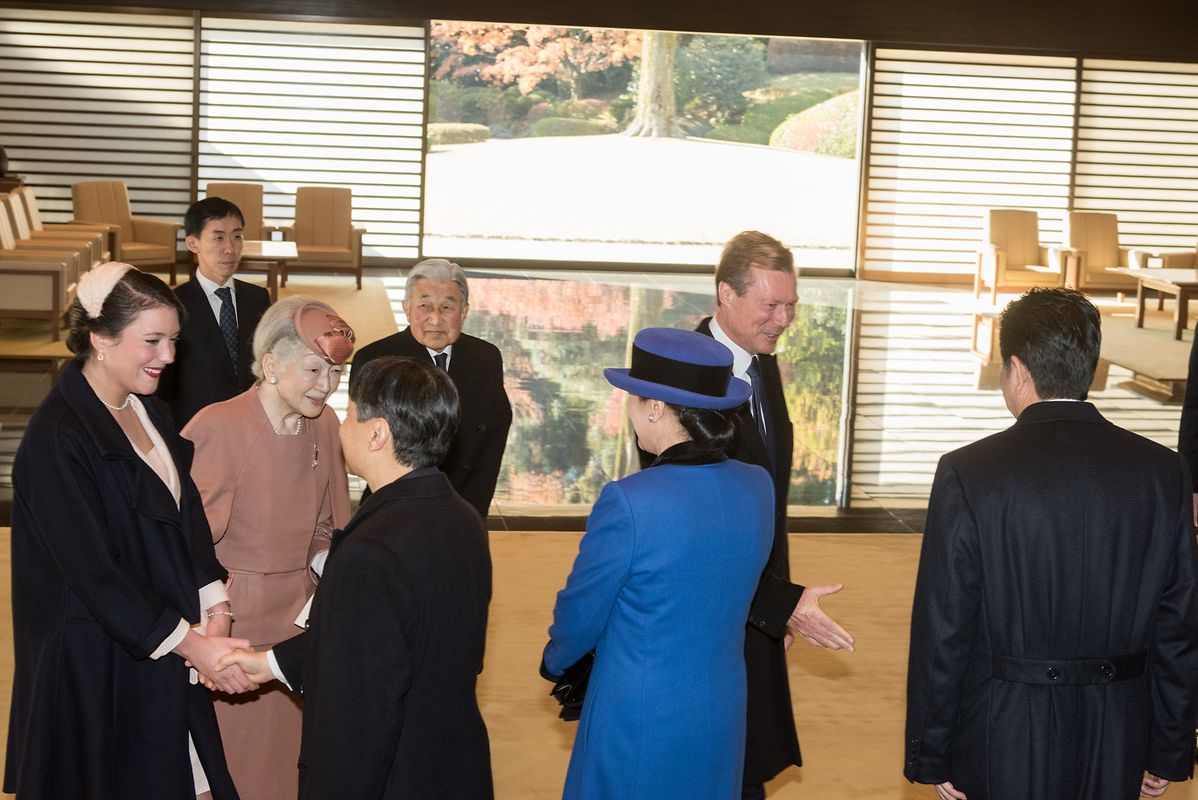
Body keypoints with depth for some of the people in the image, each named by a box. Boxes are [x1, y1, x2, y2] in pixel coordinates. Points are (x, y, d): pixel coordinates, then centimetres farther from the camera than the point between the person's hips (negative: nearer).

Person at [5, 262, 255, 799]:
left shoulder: (148, 411, 5)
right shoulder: (57, 440, -21)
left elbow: (188, 514, 8)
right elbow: (94, 571, -22)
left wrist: (213, 605, -7)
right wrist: (191, 644, -20)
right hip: (98, 663, -7)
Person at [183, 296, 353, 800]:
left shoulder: (324, 424, 0)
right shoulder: (216, 427, -18)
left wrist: (323, 561, -3)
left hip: (298, 611, 5)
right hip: (230, 614, -5)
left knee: (287, 754, 16)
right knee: (230, 759, 6)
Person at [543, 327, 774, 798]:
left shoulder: (628, 503, -24)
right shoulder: (757, 489, -5)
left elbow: (580, 614, -11)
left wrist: (556, 660, 11)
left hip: (639, 725, -6)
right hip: (722, 722, 6)